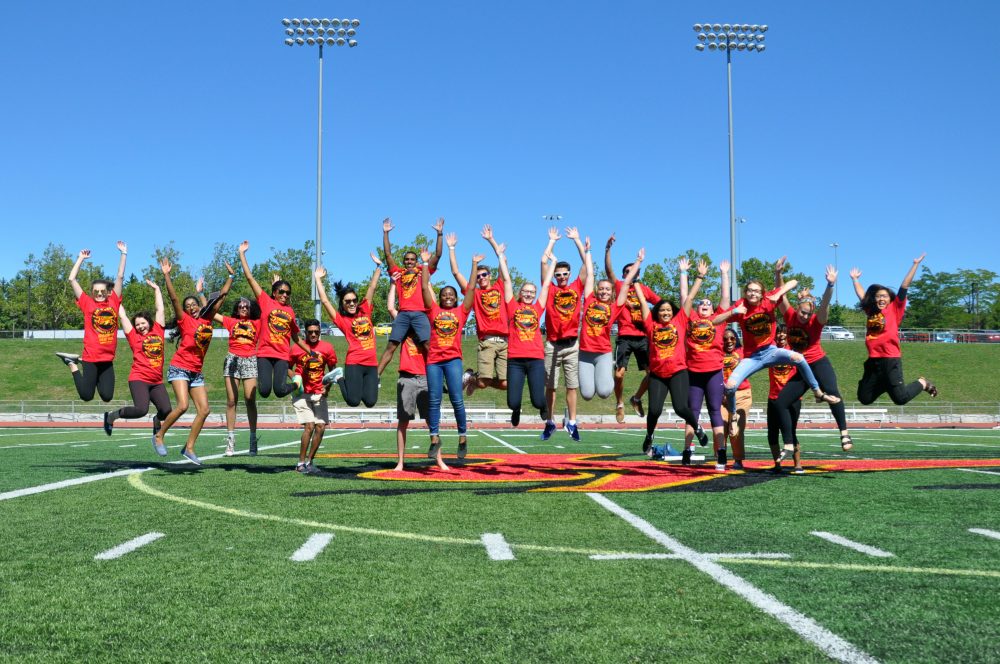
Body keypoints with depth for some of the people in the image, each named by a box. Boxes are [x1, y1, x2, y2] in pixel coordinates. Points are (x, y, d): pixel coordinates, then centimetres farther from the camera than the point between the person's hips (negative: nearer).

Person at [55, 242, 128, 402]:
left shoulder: (114, 302, 7)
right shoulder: (87, 303, 1)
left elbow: (120, 276, 8)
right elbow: (72, 279, 0)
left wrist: (124, 254, 8)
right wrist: (81, 258, 4)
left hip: (108, 359, 3)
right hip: (91, 358, -3)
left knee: (107, 396, 4)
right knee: (86, 395, 0)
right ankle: (73, 364, 26)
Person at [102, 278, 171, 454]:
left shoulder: (158, 331, 11)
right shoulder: (134, 336, 4)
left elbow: (160, 309, 19)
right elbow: (122, 315, 9)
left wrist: (156, 289, 27)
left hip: (157, 381, 4)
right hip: (139, 379, -4)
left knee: (166, 411, -13)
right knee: (141, 410, -22)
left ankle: (157, 420, 22)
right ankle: (112, 415, 4)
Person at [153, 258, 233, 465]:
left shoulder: (207, 320, 9)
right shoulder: (185, 321, -2)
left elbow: (222, 296, 15)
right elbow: (173, 298, -13)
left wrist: (231, 276, 19)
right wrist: (166, 276, -21)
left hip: (197, 372, 6)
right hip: (180, 368, -6)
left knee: (204, 410, -1)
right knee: (183, 405, -20)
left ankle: (189, 448, 7)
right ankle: (159, 435, -1)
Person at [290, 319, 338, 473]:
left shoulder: (327, 348, 1)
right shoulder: (296, 348, -2)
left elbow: (333, 370, 12)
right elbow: (288, 367, 10)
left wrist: (327, 387, 0)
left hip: (319, 394, 3)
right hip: (302, 393, -3)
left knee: (321, 427, -4)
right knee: (309, 426, -14)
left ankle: (309, 461, 11)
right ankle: (300, 463, -3)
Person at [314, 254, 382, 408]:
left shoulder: (365, 311, 13)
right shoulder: (341, 319, 3)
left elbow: (372, 287, 15)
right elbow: (325, 300, -1)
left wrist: (378, 266, 17)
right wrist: (318, 279, 3)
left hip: (372, 363, 4)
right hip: (354, 363, -4)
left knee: (370, 402, -3)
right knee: (353, 401, -9)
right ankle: (339, 377, 16)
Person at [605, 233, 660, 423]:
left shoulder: (645, 289, 14)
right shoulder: (620, 287, 6)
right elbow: (608, 270, -6)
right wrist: (608, 249, -16)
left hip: (643, 337, 3)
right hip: (625, 337, -3)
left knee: (652, 372, -1)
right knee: (619, 373, -11)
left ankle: (636, 399, 23)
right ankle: (619, 404, 12)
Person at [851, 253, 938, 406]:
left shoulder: (894, 309, 5)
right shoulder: (871, 312, 16)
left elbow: (904, 286, 1)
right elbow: (861, 295, 31)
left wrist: (915, 264, 2)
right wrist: (854, 279, 38)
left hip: (891, 360, -5)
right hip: (873, 361, 5)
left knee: (900, 398, -12)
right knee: (865, 398, 6)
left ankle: (922, 383, 17)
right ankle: (886, 385, 29)